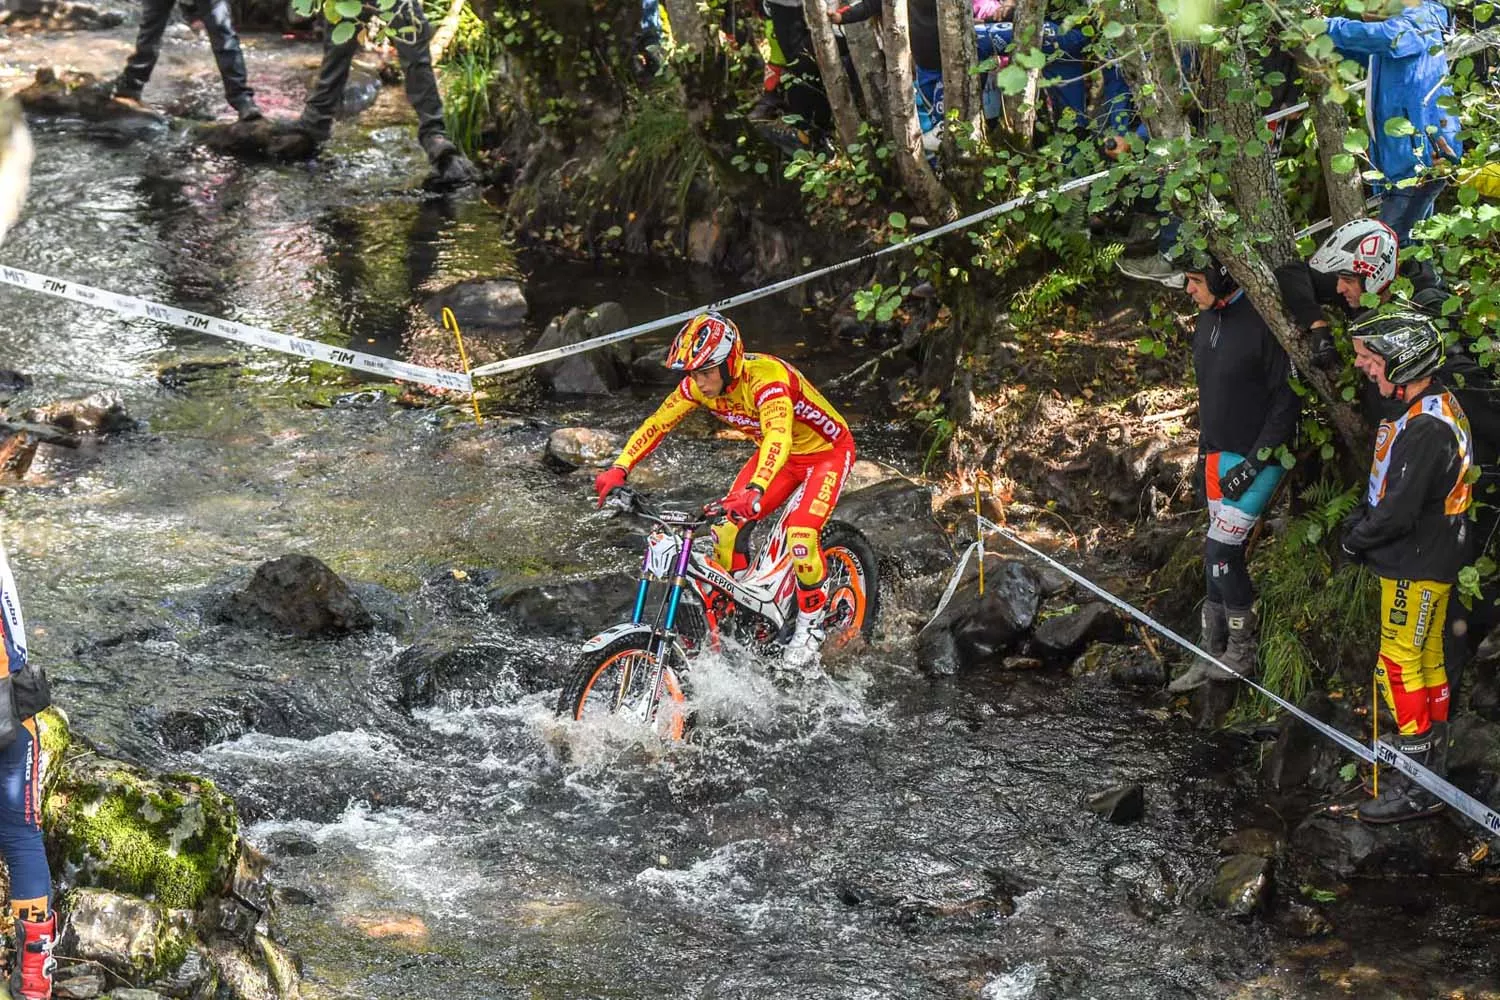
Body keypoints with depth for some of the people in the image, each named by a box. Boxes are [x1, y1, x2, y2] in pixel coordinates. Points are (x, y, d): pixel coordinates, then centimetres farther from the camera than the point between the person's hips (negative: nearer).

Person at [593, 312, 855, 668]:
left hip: (827, 451, -7)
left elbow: (778, 436, -52)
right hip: (780, 456, 7)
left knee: (800, 534, -25)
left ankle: (812, 619, -1)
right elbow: (656, 424, -11)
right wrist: (618, 470, -25)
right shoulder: (699, 384, -15)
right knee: (727, 528, -9)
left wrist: (754, 491, -68)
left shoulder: (766, 377, -37)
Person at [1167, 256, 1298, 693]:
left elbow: (1287, 398, -17)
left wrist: (1254, 462, -18)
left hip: (1255, 457, -8)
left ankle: (1242, 655, 5)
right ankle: (1214, 655, 17)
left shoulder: (1265, 321, -19)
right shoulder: (1209, 317, 8)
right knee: (1217, 558, 10)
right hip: (1218, 455, 8)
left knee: (1221, 553, -9)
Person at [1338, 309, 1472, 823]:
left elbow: (1398, 511, -27)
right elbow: (1387, 486, 15)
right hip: (1427, 559, 10)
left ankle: (1417, 786, 0)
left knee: (1400, 665, -5)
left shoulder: (1425, 428, -27)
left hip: (1417, 565, -10)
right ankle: (1433, 757, 30)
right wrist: (1359, 521, 3)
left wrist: (1356, 540, -11)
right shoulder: (1434, 405, 7)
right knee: (1427, 659, 18)